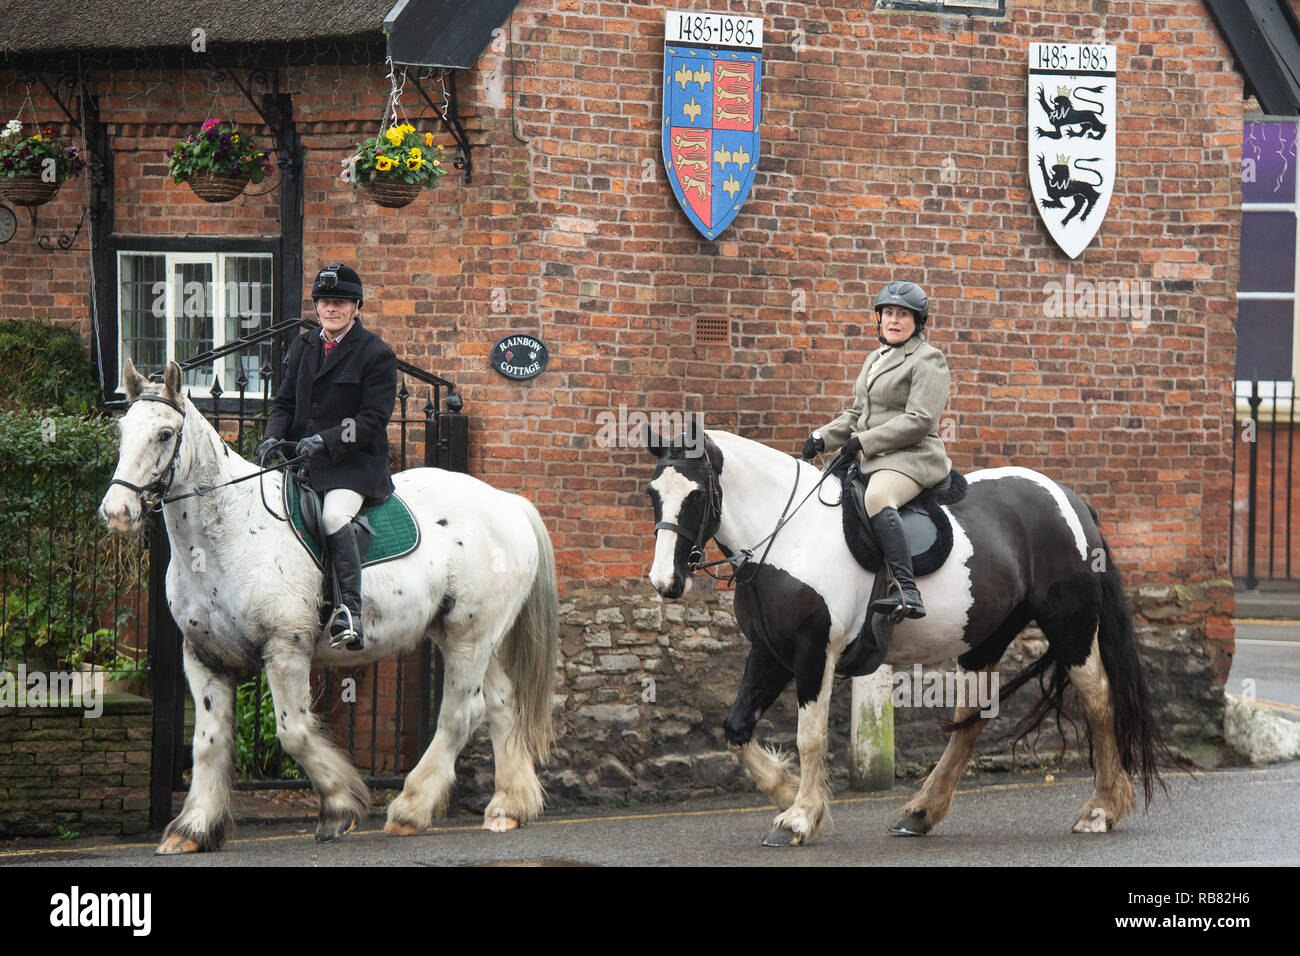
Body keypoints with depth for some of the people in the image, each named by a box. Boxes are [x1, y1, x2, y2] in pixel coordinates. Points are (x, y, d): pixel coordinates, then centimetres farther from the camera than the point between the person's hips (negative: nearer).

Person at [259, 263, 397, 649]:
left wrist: (325, 440, -20)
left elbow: (374, 418, -9)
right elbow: (284, 401, 19)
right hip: (301, 457, 7)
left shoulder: (376, 354, -4)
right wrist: (273, 436, -2)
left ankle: (350, 611, -32)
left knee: (334, 516, -33)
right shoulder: (303, 346, 16)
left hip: (353, 462, -7)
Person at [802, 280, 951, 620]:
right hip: (870, 462, 10)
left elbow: (919, 420, -15)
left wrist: (863, 441, -16)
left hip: (911, 458, -10)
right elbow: (857, 415, 29)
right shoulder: (875, 359, 23)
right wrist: (823, 437, 9)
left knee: (877, 498, -39)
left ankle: (908, 593, -50)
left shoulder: (927, 359, -4)